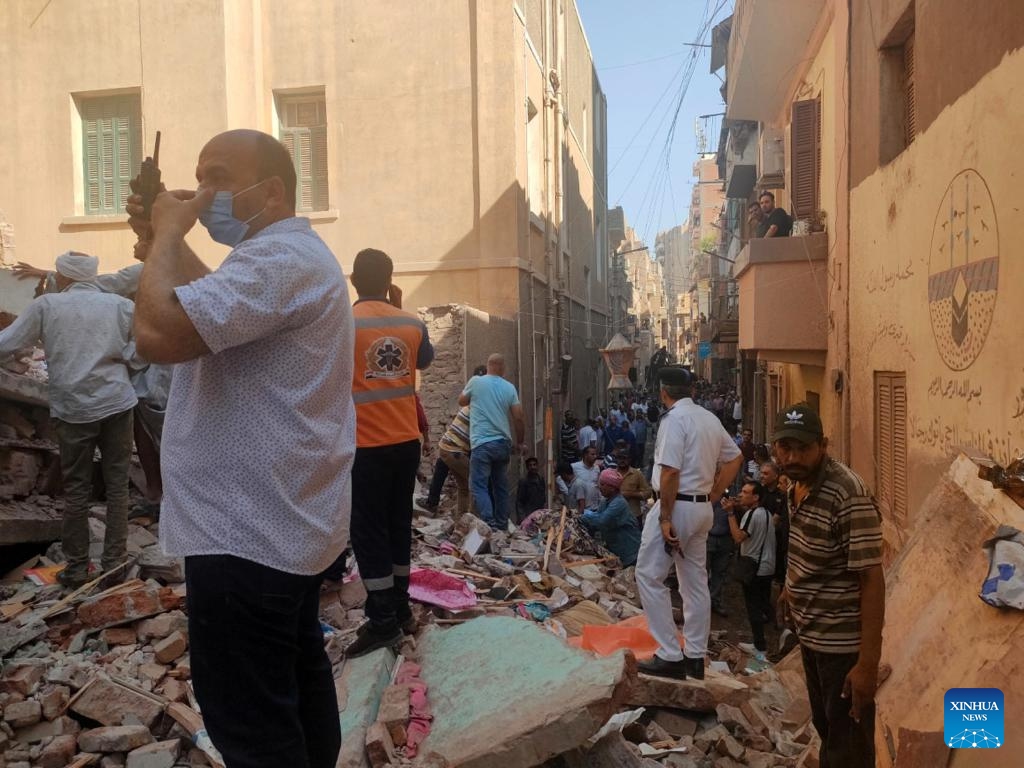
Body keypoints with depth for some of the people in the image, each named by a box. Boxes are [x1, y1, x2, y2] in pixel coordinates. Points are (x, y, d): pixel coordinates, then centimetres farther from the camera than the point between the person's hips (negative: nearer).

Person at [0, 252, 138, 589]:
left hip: (71, 408, 0)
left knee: (76, 489, 9)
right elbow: (138, 357, 0)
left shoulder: (46, 305, 1)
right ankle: (114, 563, 10)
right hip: (117, 404, 0)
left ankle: (77, 568, 16)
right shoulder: (121, 305, 3)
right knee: (117, 485, 8)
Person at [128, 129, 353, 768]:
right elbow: (214, 302, 29)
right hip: (285, 521, 11)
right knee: (298, 677, 23)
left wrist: (167, 232, -14)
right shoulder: (291, 255, 16)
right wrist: (165, 236, 14)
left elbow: (159, 332, -30)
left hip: (248, 532, -11)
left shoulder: (279, 258, -21)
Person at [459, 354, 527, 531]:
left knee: (480, 486, -5)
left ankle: (490, 525, -19)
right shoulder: (510, 387, 4)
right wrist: (520, 442, 15)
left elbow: (462, 401, 15)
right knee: (501, 487, 14)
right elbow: (519, 418, 4)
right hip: (503, 443, 4)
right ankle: (502, 525, 18)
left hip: (482, 444, -4)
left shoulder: (475, 381, -2)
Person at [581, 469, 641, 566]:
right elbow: (595, 525, 8)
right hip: (613, 550, 9)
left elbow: (601, 522, -32)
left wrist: (587, 514, -17)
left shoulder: (619, 503, -24)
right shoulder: (605, 502, 5)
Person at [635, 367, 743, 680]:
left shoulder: (674, 418, -15)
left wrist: (665, 518, -19)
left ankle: (670, 656, -1)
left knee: (649, 576, -1)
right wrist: (713, 496, 16)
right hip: (702, 508, 9)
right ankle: (695, 657, 21)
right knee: (695, 581, 13)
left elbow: (670, 472, -22)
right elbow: (735, 457, 19)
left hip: (677, 506, -8)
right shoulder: (710, 418, 10)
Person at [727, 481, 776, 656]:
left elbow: (738, 537, -29)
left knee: (754, 608, -2)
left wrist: (731, 513, -27)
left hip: (754, 567, -9)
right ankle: (762, 643, 29)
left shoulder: (751, 514, -18)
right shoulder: (766, 513, 11)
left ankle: (760, 647, 0)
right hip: (767, 567, 9)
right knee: (763, 605, 18)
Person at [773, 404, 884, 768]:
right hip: (810, 632, 8)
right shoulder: (798, 482, 0)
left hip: (843, 643, -8)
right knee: (824, 725, 27)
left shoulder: (849, 495, -27)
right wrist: (790, 589, 24)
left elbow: (872, 579, -27)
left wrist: (868, 662, -27)